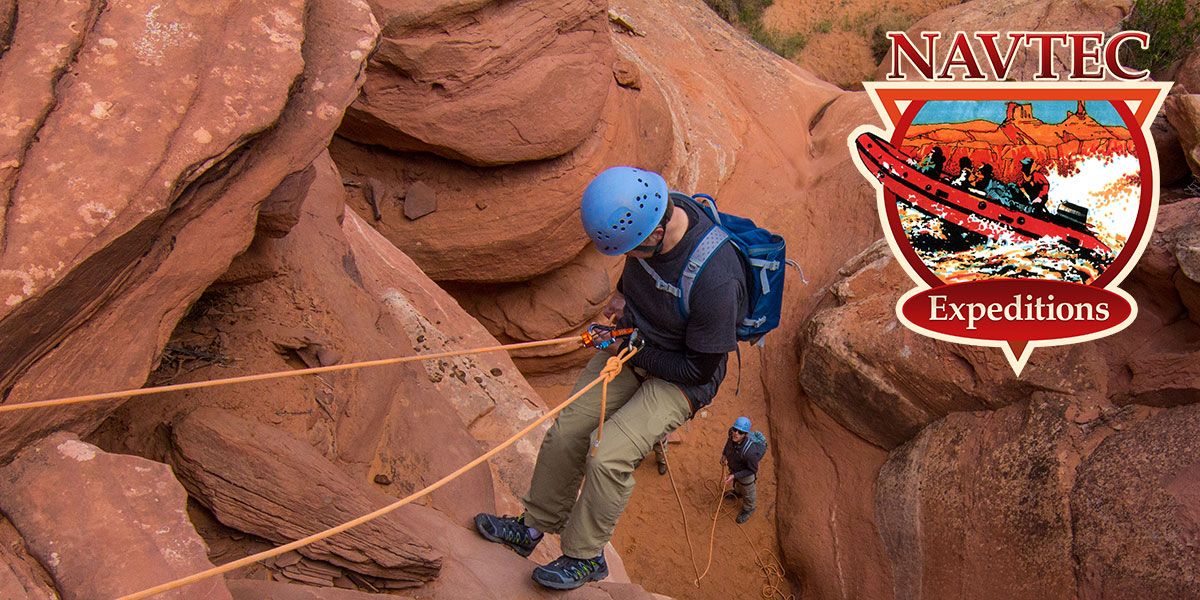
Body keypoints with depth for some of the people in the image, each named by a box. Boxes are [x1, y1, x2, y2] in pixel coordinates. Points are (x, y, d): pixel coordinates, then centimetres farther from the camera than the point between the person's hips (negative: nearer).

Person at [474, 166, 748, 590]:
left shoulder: (716, 281, -37)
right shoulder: (650, 211, -17)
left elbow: (700, 368, -23)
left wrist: (635, 353, -16)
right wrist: (623, 294, -2)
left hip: (682, 378, -7)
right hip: (633, 344, 7)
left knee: (608, 455, -20)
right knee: (566, 433, 2)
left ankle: (586, 557, 5)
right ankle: (533, 527, 24)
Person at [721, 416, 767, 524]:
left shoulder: (749, 451, -48)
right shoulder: (732, 432, -31)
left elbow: (752, 470, -28)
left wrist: (734, 476, -31)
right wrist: (724, 454, -8)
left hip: (746, 473, -5)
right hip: (734, 467, 5)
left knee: (748, 491, 28)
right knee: (738, 482, 39)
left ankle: (748, 509, 58)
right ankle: (738, 492, 73)